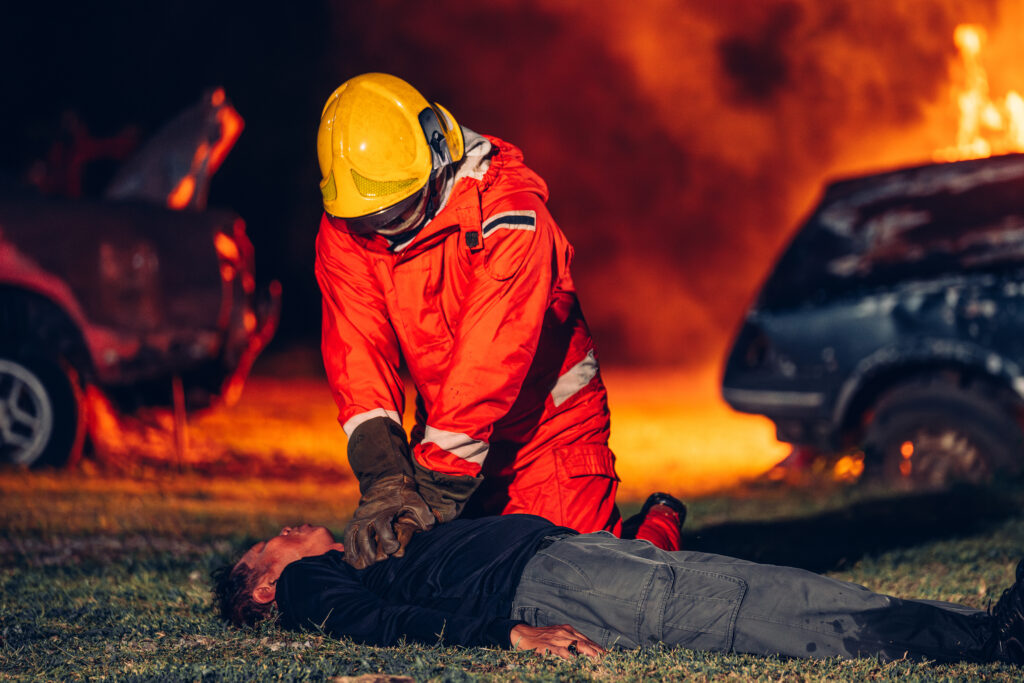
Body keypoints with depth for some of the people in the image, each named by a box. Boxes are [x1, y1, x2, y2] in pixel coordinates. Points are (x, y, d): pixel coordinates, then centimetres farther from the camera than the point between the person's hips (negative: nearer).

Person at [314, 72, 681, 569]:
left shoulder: (508, 212, -28)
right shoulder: (342, 232, -11)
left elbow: (492, 355, -32)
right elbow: (356, 350, -19)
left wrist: (438, 488, -37)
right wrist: (382, 471, -35)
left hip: (547, 423, -5)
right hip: (451, 429, 5)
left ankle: (657, 528, 21)